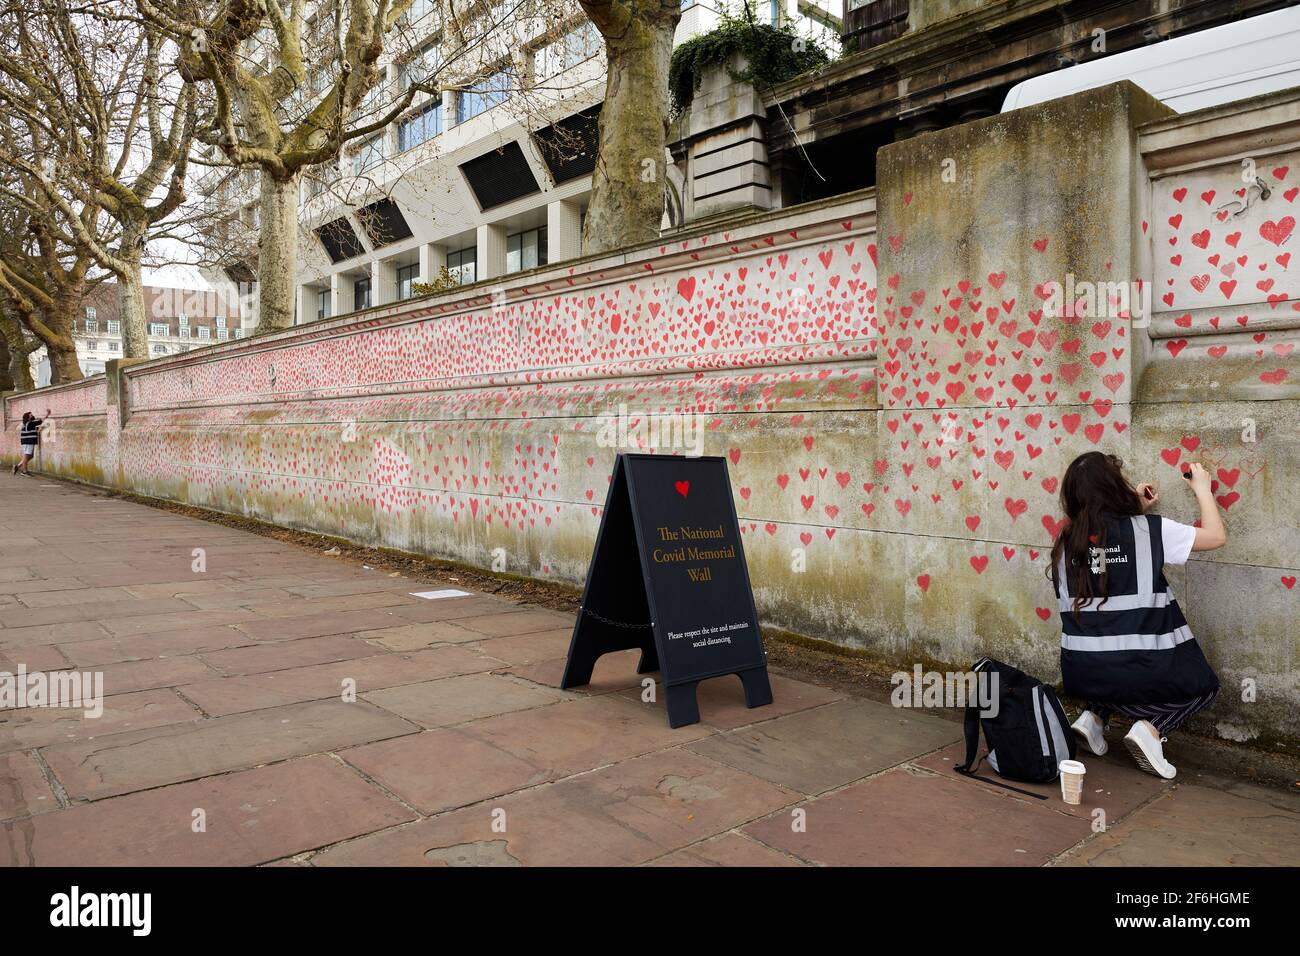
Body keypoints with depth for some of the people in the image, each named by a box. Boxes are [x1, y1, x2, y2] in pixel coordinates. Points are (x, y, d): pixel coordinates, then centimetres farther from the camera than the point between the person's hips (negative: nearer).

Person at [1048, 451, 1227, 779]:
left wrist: (1137, 510, 20)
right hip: (1139, 673, -4)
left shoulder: (1066, 540, 2)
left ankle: (1094, 716, 15)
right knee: (1203, 685, 25)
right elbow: (1216, 536, 1)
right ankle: (1152, 728, 0)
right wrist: (1202, 489, 15)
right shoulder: (1147, 530, -10)